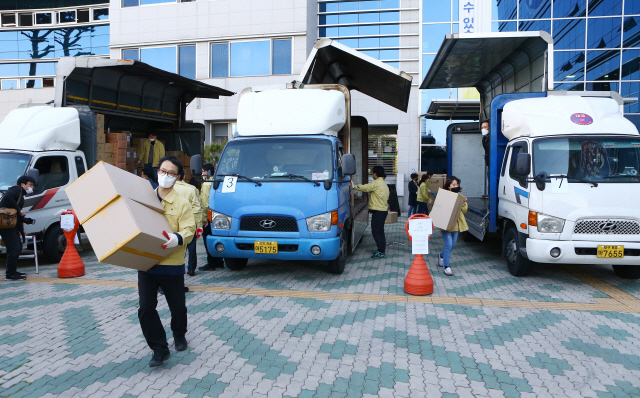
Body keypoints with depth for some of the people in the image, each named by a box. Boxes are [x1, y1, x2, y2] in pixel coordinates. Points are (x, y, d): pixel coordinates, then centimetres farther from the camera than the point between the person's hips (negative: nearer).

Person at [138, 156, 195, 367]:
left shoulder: (182, 203, -5)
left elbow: (189, 230, -14)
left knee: (177, 306, 12)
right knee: (146, 308, -1)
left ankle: (179, 335, 41)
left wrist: (177, 238, -34)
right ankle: (159, 349, 12)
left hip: (172, 264, -3)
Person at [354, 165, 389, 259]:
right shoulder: (384, 184, 17)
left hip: (378, 211, -10)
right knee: (380, 231, 14)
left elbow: (364, 188, -18)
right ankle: (382, 251, 18)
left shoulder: (376, 183, -13)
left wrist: (353, 186, -9)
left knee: (376, 231, -6)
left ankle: (381, 252, -6)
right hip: (383, 210, 10)